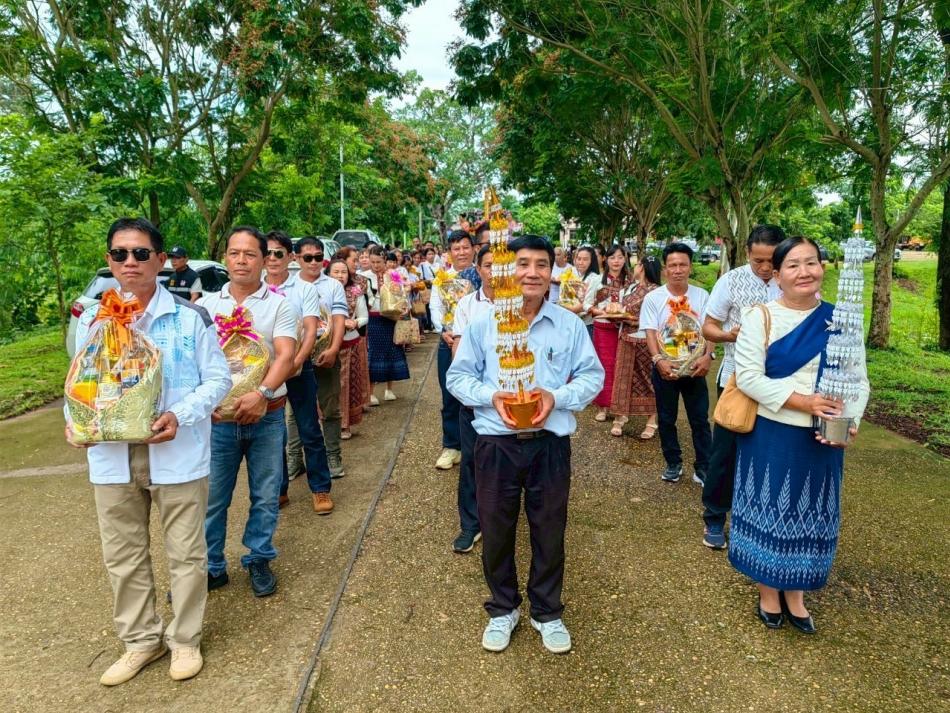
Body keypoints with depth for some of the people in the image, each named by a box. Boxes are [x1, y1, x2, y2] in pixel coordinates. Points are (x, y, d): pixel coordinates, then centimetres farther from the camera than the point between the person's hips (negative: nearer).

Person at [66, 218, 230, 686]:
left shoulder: (189, 316, -6)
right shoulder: (91, 319, 5)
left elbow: (217, 378, -4)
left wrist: (181, 415, -19)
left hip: (177, 453, -3)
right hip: (111, 455, 4)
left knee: (185, 552, 9)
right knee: (122, 555, 15)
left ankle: (185, 639, 29)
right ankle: (141, 639, 35)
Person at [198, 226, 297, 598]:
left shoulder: (279, 304, -2)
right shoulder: (206, 304, 5)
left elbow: (285, 355, -13)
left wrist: (262, 393, -29)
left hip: (267, 415, -1)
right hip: (218, 416, 2)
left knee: (266, 496, 10)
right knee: (211, 497, 9)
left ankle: (259, 560, 28)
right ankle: (211, 567, 25)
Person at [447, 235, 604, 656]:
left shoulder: (570, 325, -2)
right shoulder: (482, 323, -2)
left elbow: (592, 375, 3)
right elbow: (458, 376, 3)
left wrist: (558, 396, -16)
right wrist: (490, 396, -16)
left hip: (550, 443, 0)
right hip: (495, 443, 0)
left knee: (550, 531, 14)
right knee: (496, 530, 14)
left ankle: (547, 612, 38)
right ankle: (503, 610, 39)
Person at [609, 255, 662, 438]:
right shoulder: (629, 288, 13)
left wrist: (635, 321, -22)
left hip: (645, 341, -7)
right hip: (626, 339, 7)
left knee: (647, 379, 2)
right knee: (623, 377, 6)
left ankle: (652, 420, 11)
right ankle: (621, 416, 13)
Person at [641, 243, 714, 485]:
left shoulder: (701, 296, 1)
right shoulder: (653, 298, -4)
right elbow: (651, 333, -8)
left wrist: (707, 356, -18)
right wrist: (659, 360, -23)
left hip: (694, 366, 1)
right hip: (665, 367, 0)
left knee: (700, 419, 6)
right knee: (666, 419, 11)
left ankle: (703, 467, 18)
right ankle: (673, 463, 27)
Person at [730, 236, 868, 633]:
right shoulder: (761, 317, -9)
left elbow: (859, 381, 3)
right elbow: (747, 377, -15)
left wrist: (847, 422, -15)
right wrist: (802, 402, -21)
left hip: (822, 438, 4)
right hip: (770, 435, -3)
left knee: (810, 514, 14)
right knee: (768, 510, 8)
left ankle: (794, 593, 34)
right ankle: (768, 592, 29)